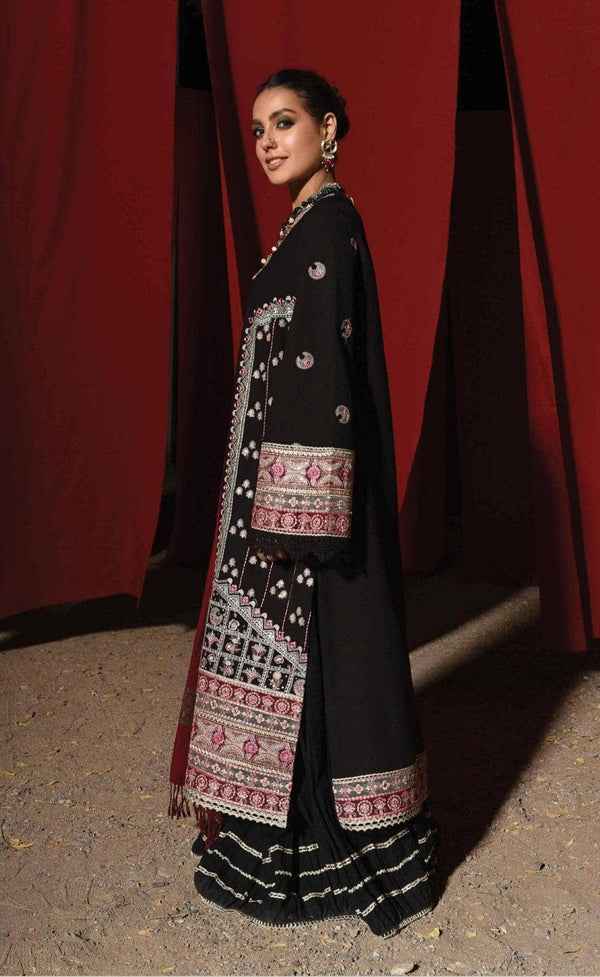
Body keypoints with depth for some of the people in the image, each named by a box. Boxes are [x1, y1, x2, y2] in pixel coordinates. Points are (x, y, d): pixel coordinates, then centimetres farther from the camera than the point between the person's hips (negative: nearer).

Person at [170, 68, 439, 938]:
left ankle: (314, 852, 14)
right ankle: (300, 828, 30)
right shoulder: (312, 225, 17)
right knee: (295, 648, 15)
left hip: (304, 472, -10)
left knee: (306, 647, -1)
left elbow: (322, 365, -20)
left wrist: (288, 506, -23)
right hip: (283, 474, 10)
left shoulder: (327, 224, -12)